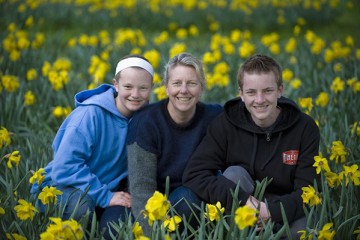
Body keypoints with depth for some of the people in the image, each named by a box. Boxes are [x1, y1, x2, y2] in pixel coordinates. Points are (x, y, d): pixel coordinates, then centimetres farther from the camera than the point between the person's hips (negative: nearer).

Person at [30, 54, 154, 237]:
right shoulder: (90, 114, -21)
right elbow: (64, 168, -26)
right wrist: (105, 196, -28)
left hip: (105, 189, 5)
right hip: (59, 188, -4)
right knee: (81, 203, -37)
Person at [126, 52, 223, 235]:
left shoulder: (213, 117, -9)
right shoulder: (145, 122, -16)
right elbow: (141, 186, -21)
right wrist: (154, 233, -32)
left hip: (193, 200, 2)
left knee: (184, 197, -33)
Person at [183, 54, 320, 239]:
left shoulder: (305, 128, -11)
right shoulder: (225, 125, -11)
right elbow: (194, 174, -21)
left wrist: (272, 211, -33)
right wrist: (244, 200, -33)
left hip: (288, 215, -1)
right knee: (234, 174, -28)